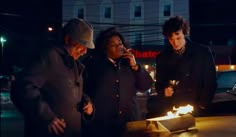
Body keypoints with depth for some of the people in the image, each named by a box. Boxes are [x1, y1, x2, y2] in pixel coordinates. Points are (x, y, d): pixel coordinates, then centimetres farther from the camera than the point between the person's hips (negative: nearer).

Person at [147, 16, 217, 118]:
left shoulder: (203, 52, 1)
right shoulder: (162, 57, 8)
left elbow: (210, 82, 2)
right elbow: (159, 84, 14)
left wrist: (202, 106, -6)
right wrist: (164, 91, -8)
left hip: (196, 110, -2)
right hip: (171, 108, 3)